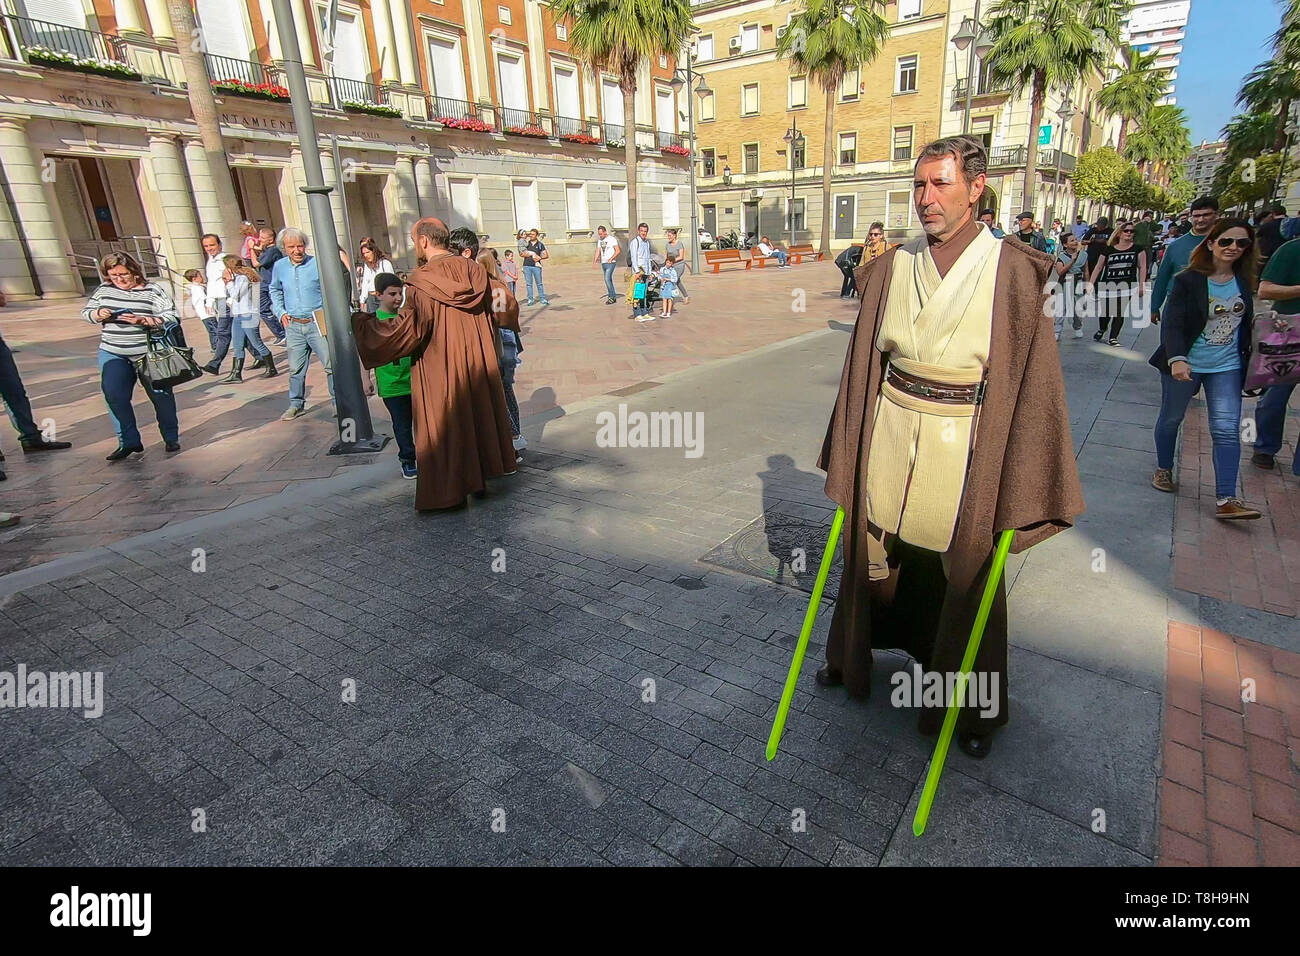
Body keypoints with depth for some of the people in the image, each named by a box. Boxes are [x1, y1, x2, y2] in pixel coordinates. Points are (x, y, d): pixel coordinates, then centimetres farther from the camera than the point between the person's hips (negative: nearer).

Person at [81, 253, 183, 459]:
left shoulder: (153, 291, -5)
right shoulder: (104, 290, 9)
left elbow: (171, 319, -13)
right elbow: (86, 312, 16)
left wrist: (142, 320, -26)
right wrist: (98, 315, -7)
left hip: (150, 355, -4)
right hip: (113, 354, 4)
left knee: (160, 395, 5)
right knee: (114, 396, -7)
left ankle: (171, 438, 21)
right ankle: (128, 442, 2)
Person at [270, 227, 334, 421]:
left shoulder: (318, 264, -7)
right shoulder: (279, 267, 7)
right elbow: (274, 291, 23)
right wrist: (281, 312, 12)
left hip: (317, 323, -4)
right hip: (293, 325, 4)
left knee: (331, 365, -6)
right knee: (296, 369, 11)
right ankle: (296, 404, 24)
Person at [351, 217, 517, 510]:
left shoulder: (422, 282, -17)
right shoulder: (475, 271, 1)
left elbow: (407, 328, -19)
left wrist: (359, 322, -9)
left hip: (440, 369, -5)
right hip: (476, 363, 6)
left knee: (443, 426, 5)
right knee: (478, 413, 17)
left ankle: (449, 490, 13)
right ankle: (482, 473, 29)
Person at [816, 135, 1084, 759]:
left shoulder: (1011, 271, -8)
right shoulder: (895, 267, 3)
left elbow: (1033, 375, -7)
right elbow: (865, 359, 7)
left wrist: (1020, 484, -10)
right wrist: (847, 448, 6)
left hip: (963, 439, -3)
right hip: (890, 428, 3)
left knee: (963, 571, 10)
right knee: (874, 551, 16)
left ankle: (973, 705, 33)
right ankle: (855, 654, 41)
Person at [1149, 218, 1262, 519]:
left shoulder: (1245, 282, 5)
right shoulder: (1188, 280, -11)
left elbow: (1245, 323, 16)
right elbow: (1172, 324, -18)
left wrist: (1247, 359, 16)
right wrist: (1177, 359, -32)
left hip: (1227, 367, 4)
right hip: (1185, 364, -3)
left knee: (1227, 429, -4)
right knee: (1171, 418, 12)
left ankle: (1226, 500, -5)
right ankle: (1163, 470, 35)